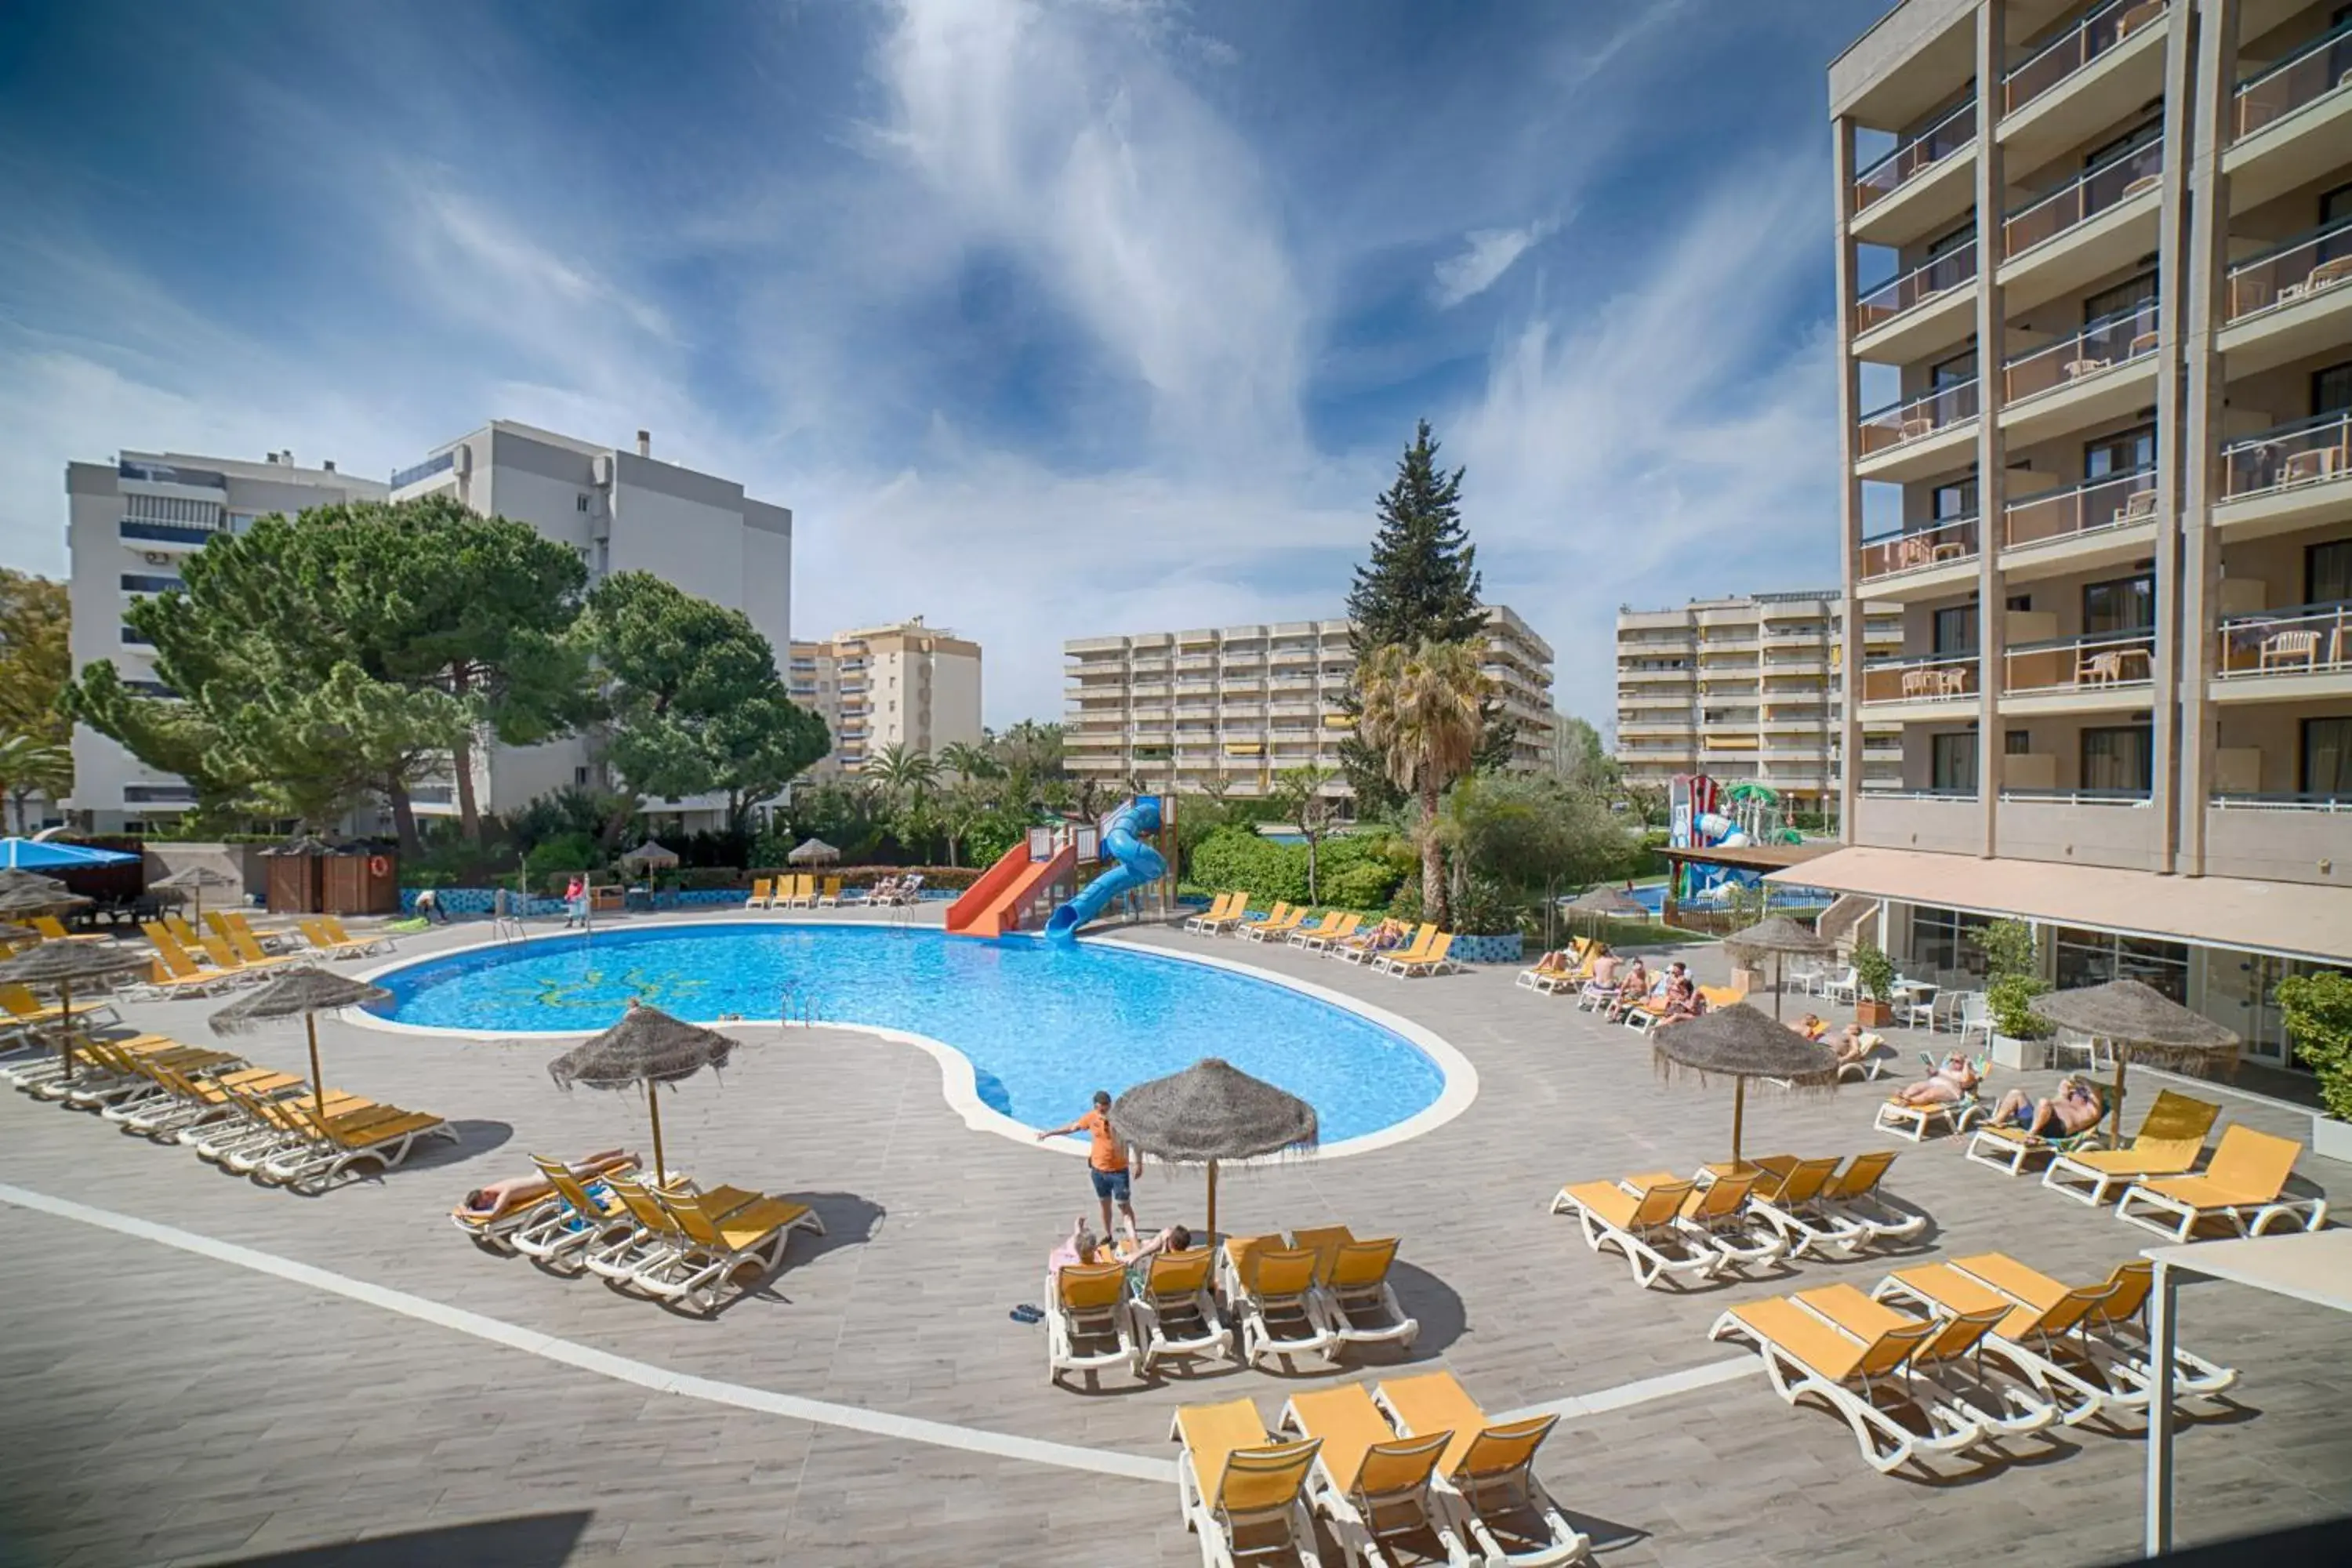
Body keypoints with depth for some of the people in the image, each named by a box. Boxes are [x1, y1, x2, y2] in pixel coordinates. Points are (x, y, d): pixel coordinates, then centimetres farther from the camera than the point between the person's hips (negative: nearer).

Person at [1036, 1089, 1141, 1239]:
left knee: (1125, 1205, -1)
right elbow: (1073, 1127, 7)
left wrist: (1139, 1164, -11)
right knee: (1105, 1204, 17)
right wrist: (1048, 1133, 12)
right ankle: (1107, 1237, 33)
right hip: (1098, 1169, 4)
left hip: (1119, 1170, -4)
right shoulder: (1091, 1117, -8)